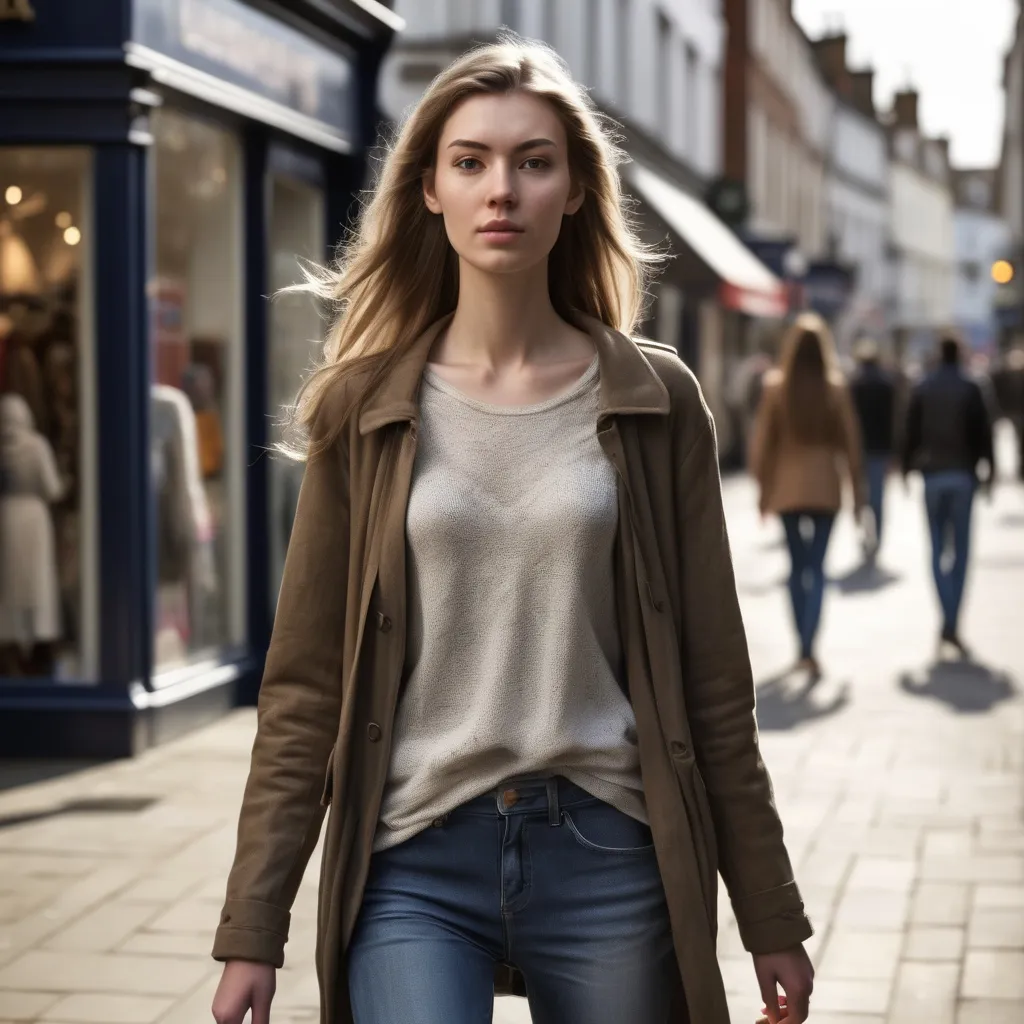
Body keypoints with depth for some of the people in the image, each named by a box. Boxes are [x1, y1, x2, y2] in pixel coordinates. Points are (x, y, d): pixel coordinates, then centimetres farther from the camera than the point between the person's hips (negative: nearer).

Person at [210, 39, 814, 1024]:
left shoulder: (655, 402, 3)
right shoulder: (364, 407, 3)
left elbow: (714, 683, 5)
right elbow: (303, 690, 3)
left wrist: (772, 920, 7)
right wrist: (251, 933, -2)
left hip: (608, 859, 1)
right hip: (414, 866, 0)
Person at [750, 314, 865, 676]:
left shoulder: (776, 386, -5)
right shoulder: (835, 387, -5)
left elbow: (762, 439, -3)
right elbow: (850, 441, -2)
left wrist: (763, 486, 8)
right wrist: (857, 489, 7)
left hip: (787, 486, 1)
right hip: (825, 486, -1)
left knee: (797, 564, 13)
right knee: (817, 566, -1)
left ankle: (803, 645, 17)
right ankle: (809, 647, -15)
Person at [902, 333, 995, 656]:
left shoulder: (922, 390, 2)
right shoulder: (971, 389, -4)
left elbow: (911, 432, 2)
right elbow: (983, 432, -5)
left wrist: (906, 467, 11)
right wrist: (990, 468, 3)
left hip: (932, 474, 1)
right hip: (963, 473, -1)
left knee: (937, 549, 7)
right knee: (961, 550, 4)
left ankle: (948, 619, -6)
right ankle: (951, 624, 0)